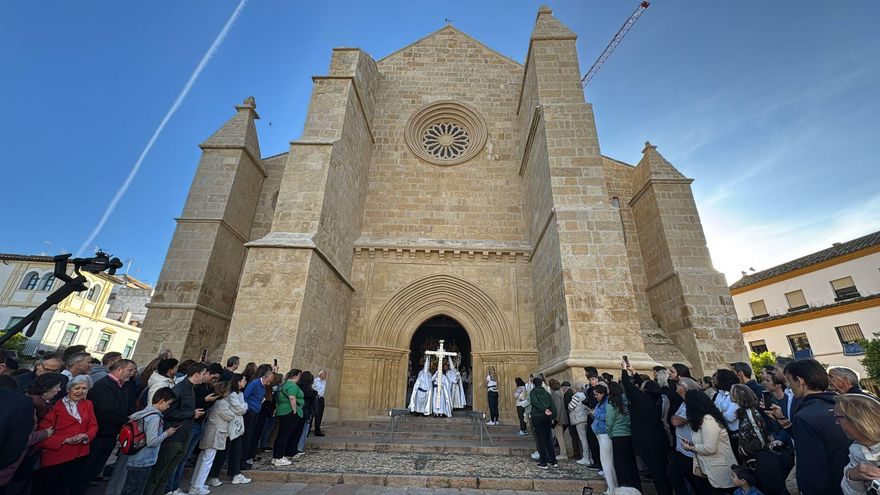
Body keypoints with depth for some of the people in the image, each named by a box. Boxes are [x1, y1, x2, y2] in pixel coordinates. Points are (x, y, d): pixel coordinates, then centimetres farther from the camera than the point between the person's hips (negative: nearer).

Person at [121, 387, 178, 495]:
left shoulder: (145, 412, 2)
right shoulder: (155, 417, -24)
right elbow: (151, 442, -26)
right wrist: (166, 433, -12)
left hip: (134, 460, 9)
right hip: (143, 462, -9)